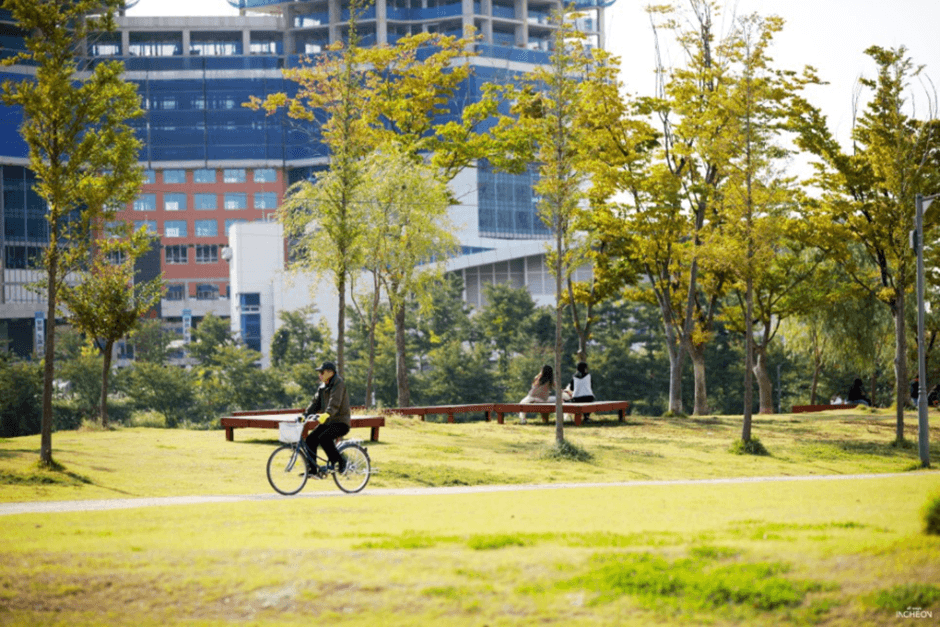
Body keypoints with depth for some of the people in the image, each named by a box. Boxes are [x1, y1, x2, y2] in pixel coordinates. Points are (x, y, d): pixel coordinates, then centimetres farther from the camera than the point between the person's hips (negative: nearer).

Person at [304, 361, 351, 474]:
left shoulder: (339, 383, -13)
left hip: (340, 422, -9)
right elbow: (316, 402, 12)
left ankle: (340, 461, -15)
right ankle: (312, 470, 2)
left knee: (324, 438, -31)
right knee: (310, 439, -5)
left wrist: (327, 414, -45)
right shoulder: (322, 387, 15)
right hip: (327, 422, 9)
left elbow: (335, 402, -29)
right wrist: (305, 414, -3)